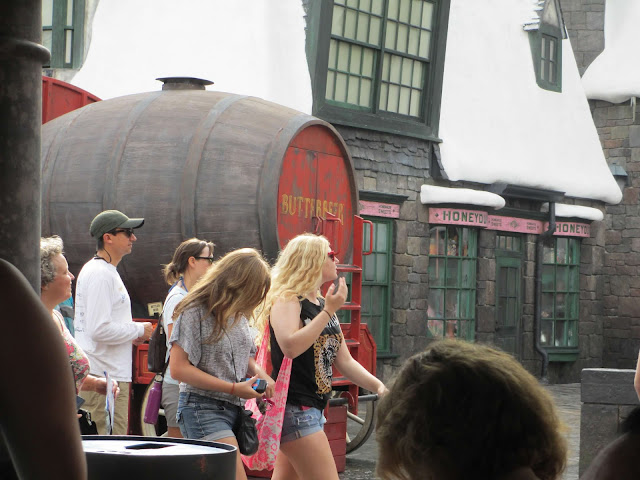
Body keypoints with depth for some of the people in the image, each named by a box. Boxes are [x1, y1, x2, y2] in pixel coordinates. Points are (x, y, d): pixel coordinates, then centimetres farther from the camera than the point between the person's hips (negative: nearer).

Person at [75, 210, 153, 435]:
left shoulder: (101, 270, 18)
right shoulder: (100, 274, -16)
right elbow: (99, 330, -23)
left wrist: (133, 332, 11)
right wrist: (139, 330, -11)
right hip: (105, 377, -11)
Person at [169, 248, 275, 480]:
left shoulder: (238, 314, 13)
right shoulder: (196, 311, -11)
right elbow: (178, 368, -15)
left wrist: (259, 373, 1)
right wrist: (233, 388, -16)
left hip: (234, 409, 8)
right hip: (203, 408, -8)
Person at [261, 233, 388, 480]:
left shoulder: (323, 304, 16)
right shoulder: (286, 300, -10)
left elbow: (344, 360, 18)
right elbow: (290, 346, -28)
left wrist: (378, 386, 4)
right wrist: (328, 311, -21)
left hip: (312, 408, 9)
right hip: (293, 407, -9)